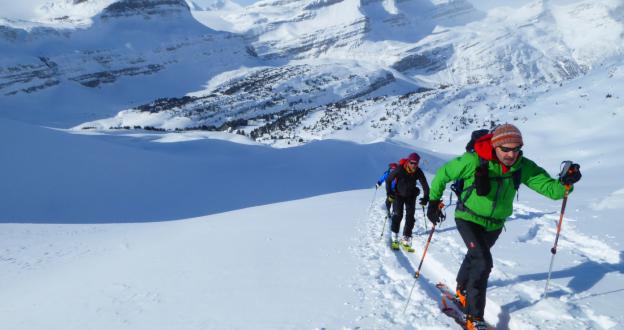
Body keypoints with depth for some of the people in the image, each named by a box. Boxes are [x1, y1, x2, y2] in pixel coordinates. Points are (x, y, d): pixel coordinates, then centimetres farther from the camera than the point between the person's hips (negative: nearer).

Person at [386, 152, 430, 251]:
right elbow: (388, 180, -12)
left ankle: (406, 239, 3)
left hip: (411, 196, 2)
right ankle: (394, 238, 4)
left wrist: (426, 198, -20)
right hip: (398, 195, -2)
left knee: (410, 217, -5)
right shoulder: (399, 169, -24)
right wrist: (389, 193, -16)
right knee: (398, 215, -10)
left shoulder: (418, 172, -18)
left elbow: (425, 185, -9)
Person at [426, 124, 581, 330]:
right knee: (483, 262, -20)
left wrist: (565, 183, -40)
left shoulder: (524, 167, -16)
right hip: (469, 218, -5)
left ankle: (462, 287, 55)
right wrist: (434, 201, -10)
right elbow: (443, 174, -14)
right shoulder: (474, 161, -27)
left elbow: (550, 188, -18)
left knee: (475, 256, 26)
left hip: (495, 224, 5)